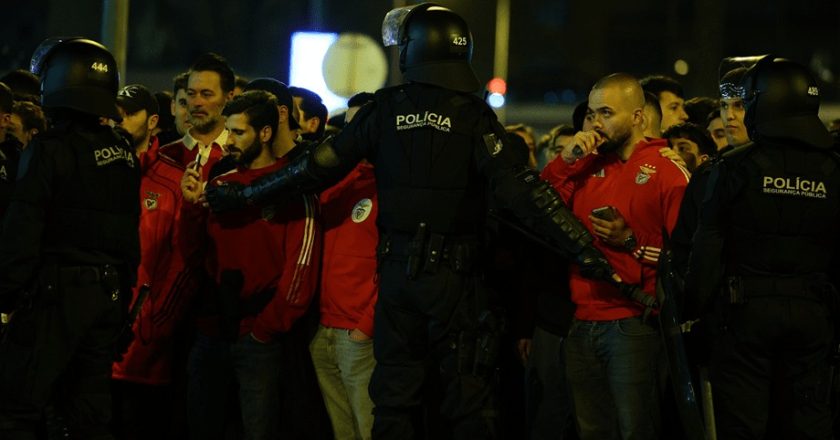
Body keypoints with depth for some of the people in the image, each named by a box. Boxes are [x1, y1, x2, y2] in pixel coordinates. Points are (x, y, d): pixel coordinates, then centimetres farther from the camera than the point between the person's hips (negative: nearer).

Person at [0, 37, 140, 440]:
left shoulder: (49, 151, -11)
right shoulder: (124, 154, 10)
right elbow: (131, 234, 12)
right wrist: (122, 296, 17)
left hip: (59, 293, -7)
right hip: (109, 295, 7)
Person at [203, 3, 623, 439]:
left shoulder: (384, 109, -1)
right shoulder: (472, 116, -8)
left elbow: (319, 166, 1)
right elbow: (518, 189, -17)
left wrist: (244, 195, 13)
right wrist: (584, 248, -20)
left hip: (398, 271, 2)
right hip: (454, 273, -2)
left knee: (395, 392, 10)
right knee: (467, 395, 3)